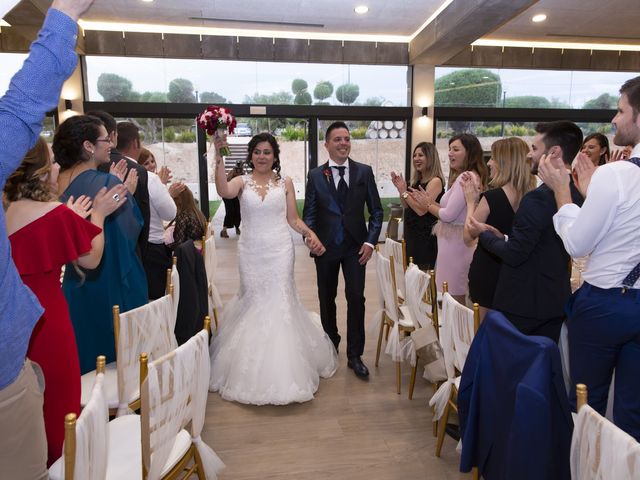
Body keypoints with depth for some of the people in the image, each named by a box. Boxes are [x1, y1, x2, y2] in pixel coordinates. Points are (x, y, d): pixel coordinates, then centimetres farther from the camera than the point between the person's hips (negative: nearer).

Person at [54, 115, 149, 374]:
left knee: (85, 340, 22)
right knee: (119, 343, 10)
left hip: (77, 281, 8)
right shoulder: (106, 183, -22)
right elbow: (132, 229, -17)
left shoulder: (59, 182, 1)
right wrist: (126, 191, -3)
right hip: (114, 281, -7)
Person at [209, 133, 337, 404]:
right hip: (251, 252, 0)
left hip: (280, 251, 0)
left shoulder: (285, 183, 4)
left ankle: (282, 371, 19)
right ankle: (252, 371, 27)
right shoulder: (242, 182, 2)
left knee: (279, 302, 2)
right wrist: (219, 158, -29)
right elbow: (223, 191, -21)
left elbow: (293, 219, 4)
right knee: (253, 302, 8)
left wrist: (311, 234, -12)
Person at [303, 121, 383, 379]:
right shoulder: (315, 175, 2)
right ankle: (331, 345, 36)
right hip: (325, 247, 1)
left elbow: (376, 210, 2)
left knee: (356, 298, -5)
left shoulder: (364, 172, 1)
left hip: (355, 247, -1)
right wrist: (309, 234, -18)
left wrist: (370, 241, -7)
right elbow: (309, 212, 1)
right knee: (326, 298, 14)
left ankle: (354, 355, 9)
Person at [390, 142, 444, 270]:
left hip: (426, 238, -8)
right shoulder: (417, 181, 10)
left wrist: (404, 191, -16)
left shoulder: (435, 181, -14)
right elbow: (407, 207, 13)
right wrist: (400, 188, 0)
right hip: (412, 234, 8)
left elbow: (421, 209, -22)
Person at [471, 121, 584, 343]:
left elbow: (513, 255, -19)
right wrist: (503, 237, 9)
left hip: (523, 303, -8)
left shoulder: (538, 197, -21)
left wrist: (485, 233, -3)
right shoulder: (577, 195, 5)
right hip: (555, 301, 8)